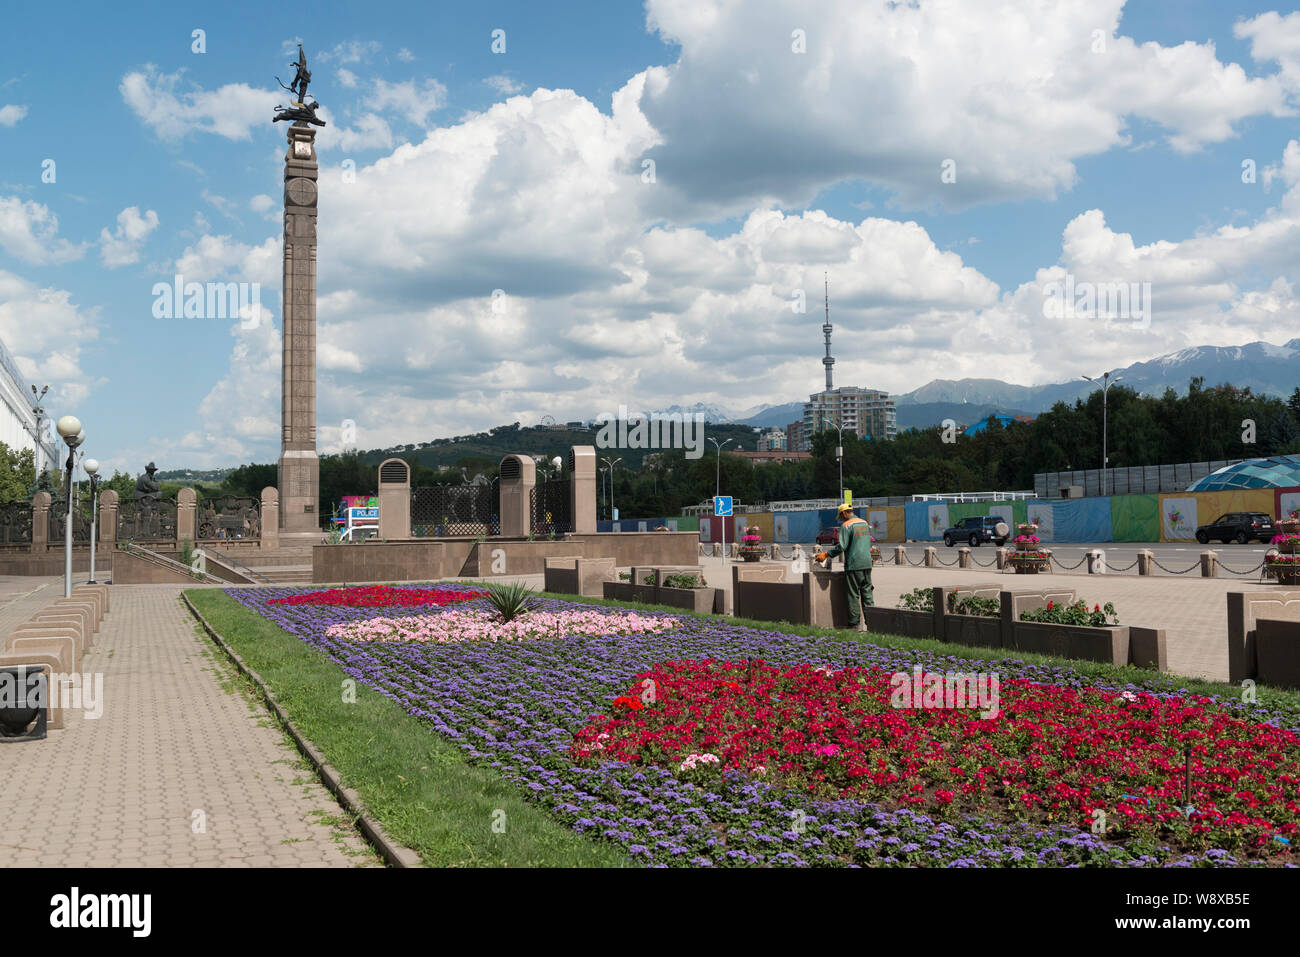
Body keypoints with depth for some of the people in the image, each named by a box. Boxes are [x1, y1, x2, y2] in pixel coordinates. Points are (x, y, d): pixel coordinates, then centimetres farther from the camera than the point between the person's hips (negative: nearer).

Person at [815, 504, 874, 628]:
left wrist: (826, 555, -10)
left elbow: (842, 546, -17)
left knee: (853, 595, -1)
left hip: (853, 564, -7)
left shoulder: (846, 525, -10)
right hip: (867, 563, 7)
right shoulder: (865, 523, 13)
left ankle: (854, 623, 0)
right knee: (867, 592, 11)